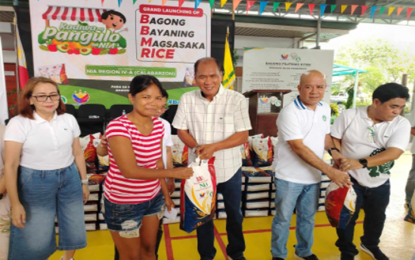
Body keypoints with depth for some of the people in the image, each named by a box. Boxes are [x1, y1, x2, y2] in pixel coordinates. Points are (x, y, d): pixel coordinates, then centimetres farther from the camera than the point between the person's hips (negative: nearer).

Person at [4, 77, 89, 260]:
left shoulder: (69, 120, -2)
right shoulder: (18, 123, -12)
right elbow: (10, 165, -12)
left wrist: (84, 181, 9)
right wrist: (15, 203, -12)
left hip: (70, 179, 4)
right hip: (36, 183, -3)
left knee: (75, 230, 17)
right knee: (36, 242, 7)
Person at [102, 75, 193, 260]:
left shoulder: (158, 124, -3)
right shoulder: (118, 126, -24)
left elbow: (158, 163, 5)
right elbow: (130, 171, -27)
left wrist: (166, 194, 9)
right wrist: (172, 172, -21)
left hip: (153, 198, 6)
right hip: (123, 203, -5)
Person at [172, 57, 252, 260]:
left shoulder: (236, 99, -14)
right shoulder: (187, 99, -6)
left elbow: (243, 136, -15)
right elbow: (181, 130, -1)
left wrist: (213, 147, -25)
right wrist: (197, 148, -19)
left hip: (229, 169, -1)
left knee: (234, 213, 19)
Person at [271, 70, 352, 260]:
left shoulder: (325, 108, 4)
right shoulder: (289, 113, -20)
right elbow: (299, 148, -25)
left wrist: (333, 151, -2)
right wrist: (329, 171, -25)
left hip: (313, 175, 6)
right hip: (289, 176, -6)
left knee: (307, 217, 21)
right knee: (283, 218, 9)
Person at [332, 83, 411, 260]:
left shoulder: (401, 124, -11)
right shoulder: (349, 115, -13)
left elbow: (394, 152, -24)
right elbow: (335, 139, -3)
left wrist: (361, 163, -36)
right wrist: (339, 158, -19)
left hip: (380, 183, 3)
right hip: (350, 179, -3)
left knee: (376, 218, 25)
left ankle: (370, 245, 54)